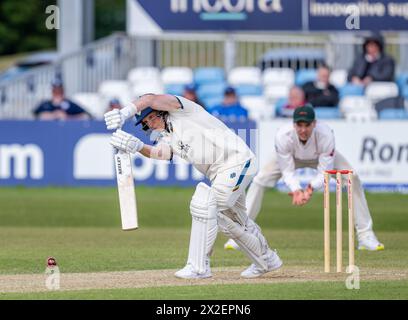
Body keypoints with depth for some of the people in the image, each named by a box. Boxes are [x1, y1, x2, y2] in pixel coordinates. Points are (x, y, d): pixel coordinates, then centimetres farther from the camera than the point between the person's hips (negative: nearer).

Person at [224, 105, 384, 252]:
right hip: (292, 157, 0)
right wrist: (296, 189, -47)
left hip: (320, 158, 0)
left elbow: (325, 172, -33)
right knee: (259, 180, -17)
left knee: (353, 179, -19)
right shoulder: (283, 136, -39)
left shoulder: (326, 135, -40)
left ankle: (365, 236, -10)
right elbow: (287, 171, -29)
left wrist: (311, 188, -51)